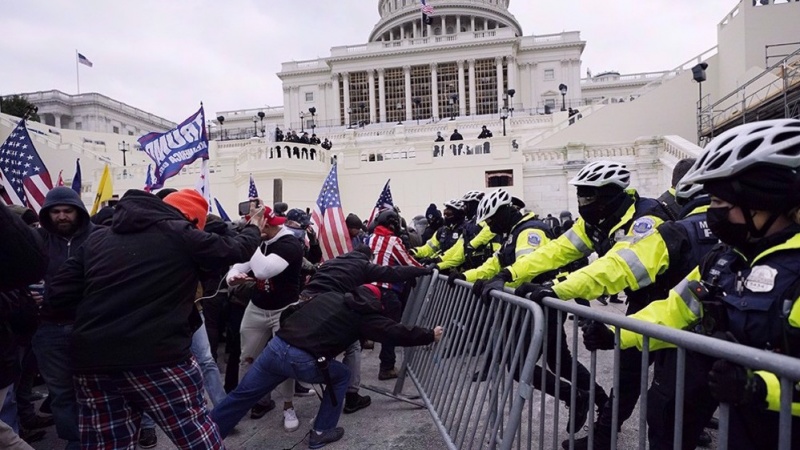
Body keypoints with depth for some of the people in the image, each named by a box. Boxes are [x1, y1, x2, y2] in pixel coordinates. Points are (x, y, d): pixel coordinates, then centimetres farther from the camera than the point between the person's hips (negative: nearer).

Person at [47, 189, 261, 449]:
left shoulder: (98, 238, 13)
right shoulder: (180, 234, -2)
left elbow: (59, 294, 10)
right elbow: (236, 250, 8)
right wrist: (253, 229, 27)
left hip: (92, 361, 6)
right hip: (158, 357, -6)